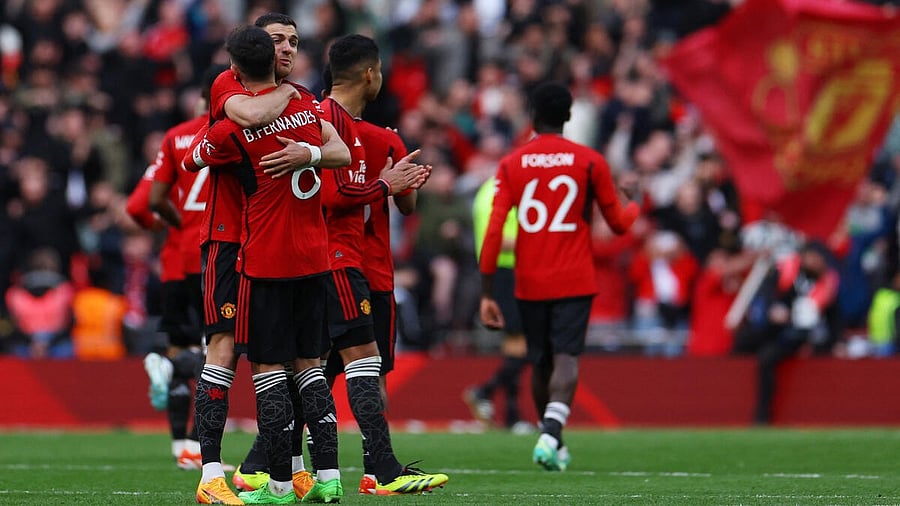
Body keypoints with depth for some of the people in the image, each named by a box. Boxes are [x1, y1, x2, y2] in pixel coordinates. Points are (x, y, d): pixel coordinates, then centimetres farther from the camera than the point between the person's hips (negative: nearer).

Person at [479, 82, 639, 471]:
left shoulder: (511, 164, 2)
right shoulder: (589, 161, -1)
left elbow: (493, 231, -4)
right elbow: (618, 223, 8)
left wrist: (487, 294, -2)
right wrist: (635, 208, 33)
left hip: (529, 283, 2)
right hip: (573, 282, -2)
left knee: (540, 363, 16)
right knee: (566, 358, -8)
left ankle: (553, 443, 27)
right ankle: (551, 434, -31)